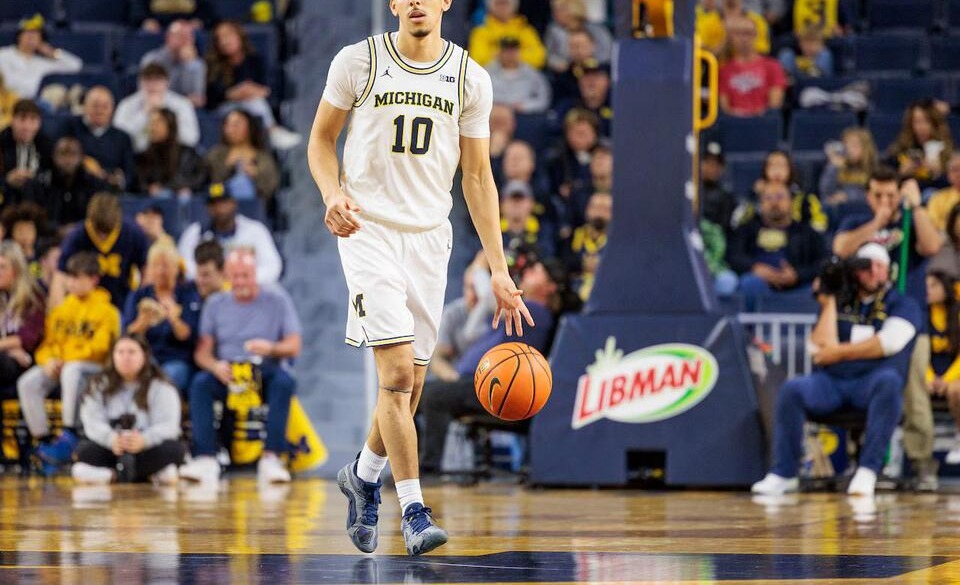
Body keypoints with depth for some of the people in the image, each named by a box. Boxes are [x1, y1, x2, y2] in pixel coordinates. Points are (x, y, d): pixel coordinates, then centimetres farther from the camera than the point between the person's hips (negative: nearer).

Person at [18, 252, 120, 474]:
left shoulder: (106, 310, 2)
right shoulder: (60, 309, 18)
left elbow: (100, 347, -9)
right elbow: (47, 343, 14)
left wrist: (65, 359, -16)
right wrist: (48, 361, -9)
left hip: (93, 367, -5)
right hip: (58, 367, 5)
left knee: (72, 371, -41)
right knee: (28, 383, -24)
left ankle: (69, 436, -39)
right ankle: (43, 442, -23)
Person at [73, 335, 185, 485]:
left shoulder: (161, 387, -3)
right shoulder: (99, 386, 3)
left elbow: (167, 425, -16)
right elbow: (93, 422, -9)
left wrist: (144, 440, -38)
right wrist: (112, 439, -33)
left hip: (148, 448, -1)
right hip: (111, 449, 2)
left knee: (175, 449, -32)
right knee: (84, 449, -28)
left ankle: (112, 474, -33)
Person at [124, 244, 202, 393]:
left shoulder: (189, 294, 10)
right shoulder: (138, 296, 15)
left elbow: (190, 337, -1)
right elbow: (128, 335, 3)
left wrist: (174, 320, -21)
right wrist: (143, 320, -18)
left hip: (177, 360, -1)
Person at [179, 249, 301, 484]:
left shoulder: (276, 299, 4)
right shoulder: (216, 304, 10)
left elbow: (294, 347, -1)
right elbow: (202, 351, 3)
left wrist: (271, 349, -24)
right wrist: (215, 366, -20)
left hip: (265, 371, -1)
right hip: (226, 373, 2)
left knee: (284, 382, -35)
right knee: (200, 383, -29)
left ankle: (271, 458, -37)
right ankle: (206, 459, -36)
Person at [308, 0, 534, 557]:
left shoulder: (471, 78, 3)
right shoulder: (358, 61, -3)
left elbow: (477, 177, 6)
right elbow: (321, 140, 8)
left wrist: (499, 271, 1)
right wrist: (333, 194, -14)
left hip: (430, 237, 3)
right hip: (370, 230, -3)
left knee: (410, 383, 8)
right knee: (398, 369, -16)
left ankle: (364, 475, 34)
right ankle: (414, 511, -11)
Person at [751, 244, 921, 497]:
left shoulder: (902, 305, 10)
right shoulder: (839, 304, 18)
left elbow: (888, 342, -8)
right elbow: (821, 346, 4)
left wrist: (839, 351, -4)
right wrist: (829, 303, 4)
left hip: (871, 383, -3)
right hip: (832, 382, 3)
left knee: (888, 380, -38)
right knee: (792, 389, -25)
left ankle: (868, 471, -40)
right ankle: (784, 473, -18)